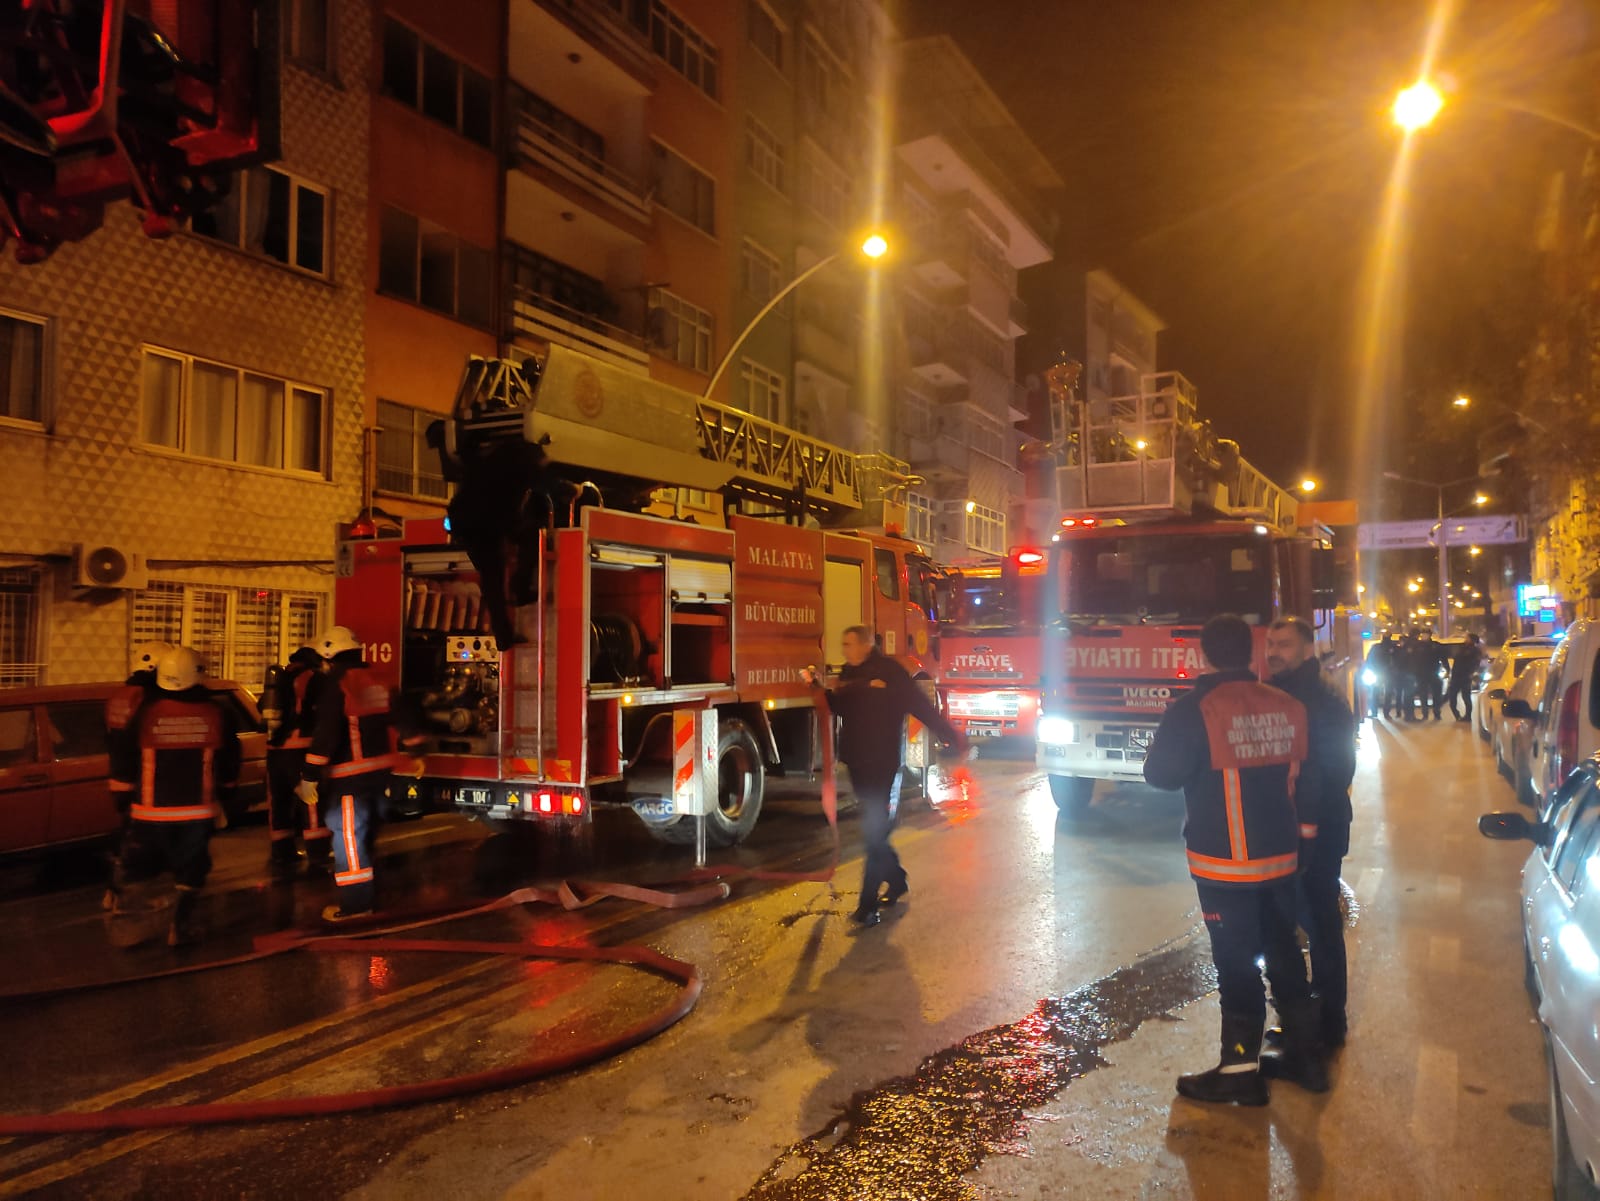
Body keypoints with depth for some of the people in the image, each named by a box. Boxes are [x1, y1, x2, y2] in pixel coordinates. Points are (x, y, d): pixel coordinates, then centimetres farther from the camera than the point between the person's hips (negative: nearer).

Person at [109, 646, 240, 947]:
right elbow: (228, 764, 5)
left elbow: (123, 762, 1)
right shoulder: (217, 713, -4)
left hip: (151, 810, 0)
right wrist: (224, 798, 18)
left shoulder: (144, 713, -7)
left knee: (136, 866, 17)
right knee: (190, 868, 11)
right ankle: (181, 927, 10)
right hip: (198, 810, 0)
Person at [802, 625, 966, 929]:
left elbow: (922, 707, -14)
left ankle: (868, 906, -3)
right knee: (874, 829, 17)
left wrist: (954, 737, -17)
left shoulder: (890, 671, -11)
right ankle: (897, 879, 36)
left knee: (875, 832, -6)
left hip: (883, 764, -7)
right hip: (857, 762, 7)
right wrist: (816, 685, 7)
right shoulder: (848, 672, 11)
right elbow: (837, 706, 21)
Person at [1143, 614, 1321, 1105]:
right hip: (1281, 855, 5)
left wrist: (1171, 725, 4)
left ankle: (1241, 1071, 12)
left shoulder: (1194, 710, -18)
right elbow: (1301, 771, 7)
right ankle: (1306, 1054, 31)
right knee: (1284, 952, 19)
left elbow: (1161, 773, -12)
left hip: (1224, 861, -5)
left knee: (1237, 962, 4)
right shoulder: (1288, 707, -3)